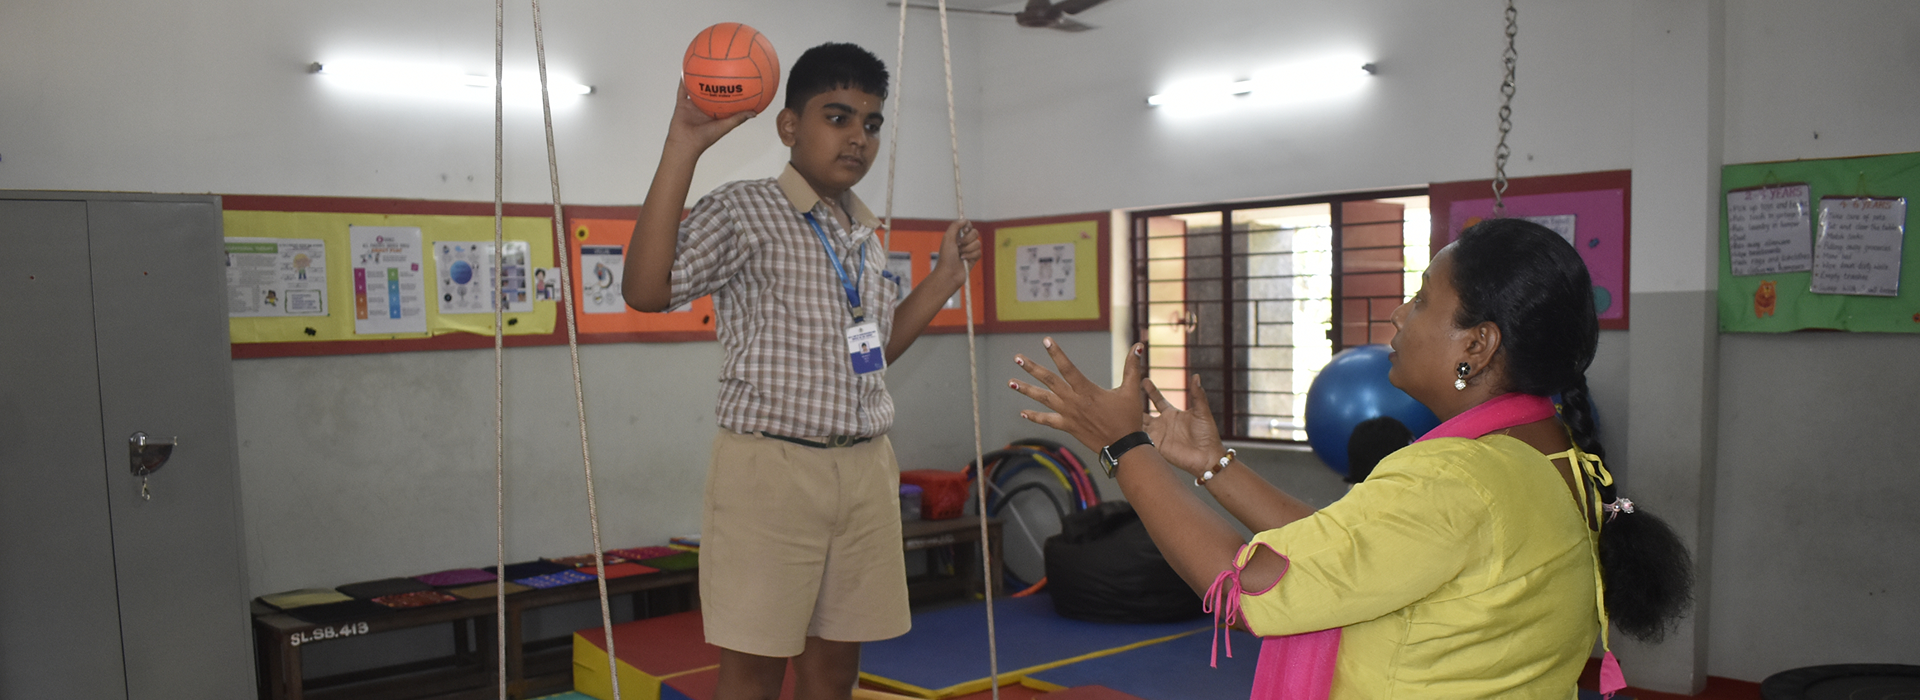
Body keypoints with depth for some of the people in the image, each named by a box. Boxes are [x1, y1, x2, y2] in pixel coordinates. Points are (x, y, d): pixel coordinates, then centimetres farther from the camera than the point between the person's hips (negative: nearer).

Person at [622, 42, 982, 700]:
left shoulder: (863, 236, 15)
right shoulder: (743, 211, -6)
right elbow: (646, 289, -21)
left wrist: (947, 275, 17)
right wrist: (683, 149, -23)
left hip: (865, 471, 7)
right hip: (772, 467, -6)